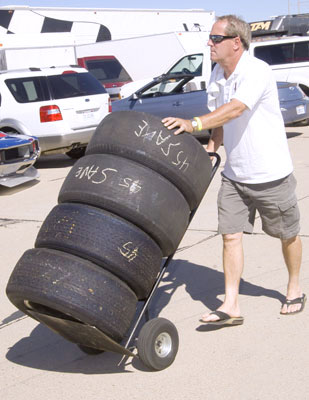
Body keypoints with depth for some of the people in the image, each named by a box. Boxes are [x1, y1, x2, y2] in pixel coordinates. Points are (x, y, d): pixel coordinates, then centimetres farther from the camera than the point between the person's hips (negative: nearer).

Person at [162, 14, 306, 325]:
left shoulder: (256, 72, -20)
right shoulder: (216, 76, 4)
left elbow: (235, 109, -36)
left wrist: (193, 124, -47)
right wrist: (211, 147, -3)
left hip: (270, 173, -6)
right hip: (234, 174, 6)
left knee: (287, 234, 12)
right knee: (230, 235, -2)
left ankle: (294, 289, 35)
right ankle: (231, 306, 3)